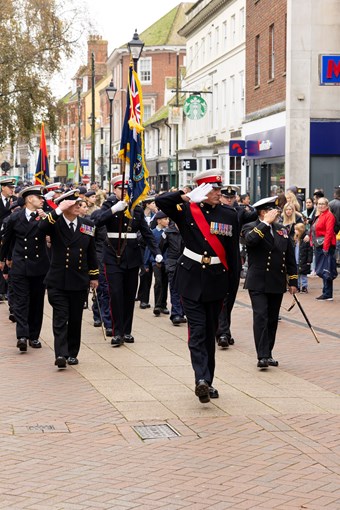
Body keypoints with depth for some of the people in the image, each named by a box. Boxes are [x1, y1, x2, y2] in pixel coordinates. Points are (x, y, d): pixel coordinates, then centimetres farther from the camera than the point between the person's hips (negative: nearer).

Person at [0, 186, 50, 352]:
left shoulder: (44, 217, 1)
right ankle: (22, 335, -16)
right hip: (20, 265, -1)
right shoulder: (15, 218, 1)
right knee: (20, 301, -8)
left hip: (39, 265, 1)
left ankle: (34, 335, 15)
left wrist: (44, 218, -26)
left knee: (37, 301, 7)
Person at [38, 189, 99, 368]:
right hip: (58, 281, -3)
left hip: (79, 281, 3)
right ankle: (61, 354, -15)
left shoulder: (87, 225, 9)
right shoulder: (55, 223, -2)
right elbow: (41, 228, -26)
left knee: (75, 319, 9)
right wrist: (59, 210, -27)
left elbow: (91, 252, 15)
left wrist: (94, 276, 16)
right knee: (60, 318, -9)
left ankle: (72, 353, 19)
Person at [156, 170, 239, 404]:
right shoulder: (186, 210, -2)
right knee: (197, 330, -10)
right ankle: (202, 378, -20)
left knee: (210, 332, 9)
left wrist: (232, 285, 1)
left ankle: (206, 382, 17)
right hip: (191, 278, -3)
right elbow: (161, 201, -16)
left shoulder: (229, 215, 3)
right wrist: (187, 195, -14)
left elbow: (233, 253, 4)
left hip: (216, 279, 3)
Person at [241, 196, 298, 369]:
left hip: (277, 283, 5)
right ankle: (262, 356, -15)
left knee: (272, 320, 9)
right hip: (258, 282, -5)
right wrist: (266, 223, -22)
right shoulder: (251, 227, -2)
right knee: (261, 317, -12)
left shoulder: (282, 230, 13)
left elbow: (290, 257, 15)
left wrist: (293, 281, 12)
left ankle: (268, 354, 18)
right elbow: (251, 239, -28)